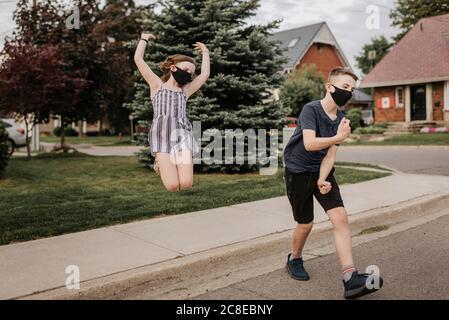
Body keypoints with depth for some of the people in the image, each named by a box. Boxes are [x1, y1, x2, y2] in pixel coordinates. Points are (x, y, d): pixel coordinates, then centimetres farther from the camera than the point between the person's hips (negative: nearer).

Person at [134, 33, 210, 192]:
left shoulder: (185, 90, 24)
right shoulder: (156, 85, 16)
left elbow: (205, 74, 23)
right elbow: (138, 59, 12)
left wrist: (205, 52, 34)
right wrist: (144, 38, 23)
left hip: (182, 134, 3)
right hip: (161, 134, -3)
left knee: (186, 184, -14)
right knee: (172, 186, -15)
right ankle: (160, 164, 17)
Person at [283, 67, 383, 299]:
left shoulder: (341, 119, 2)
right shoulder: (311, 109, -16)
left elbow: (330, 154, -5)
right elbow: (309, 143, -29)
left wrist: (322, 179, -18)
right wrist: (338, 138, -33)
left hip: (322, 172, 5)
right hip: (298, 172, -5)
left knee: (340, 216, -11)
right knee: (306, 224, 2)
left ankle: (350, 279, -12)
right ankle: (294, 260, 33)